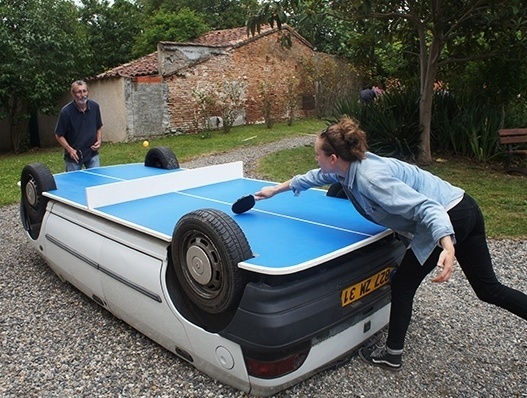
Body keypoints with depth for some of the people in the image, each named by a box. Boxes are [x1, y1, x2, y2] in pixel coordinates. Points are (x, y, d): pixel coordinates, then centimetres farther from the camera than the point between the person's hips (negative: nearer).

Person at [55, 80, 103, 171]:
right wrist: (70, 150, -17)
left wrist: (99, 141, -5)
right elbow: (59, 135, -7)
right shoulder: (66, 111, -15)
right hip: (74, 155, -3)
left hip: (92, 153, 3)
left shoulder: (94, 106, -4)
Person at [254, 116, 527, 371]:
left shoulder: (369, 177, -23)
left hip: (447, 219, -9)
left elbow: (425, 206, -31)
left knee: (402, 285, 6)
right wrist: (275, 190, 28)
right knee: (489, 289, 17)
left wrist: (447, 246, -44)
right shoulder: (351, 166, 4)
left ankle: (391, 354, 22)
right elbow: (315, 177, 21)